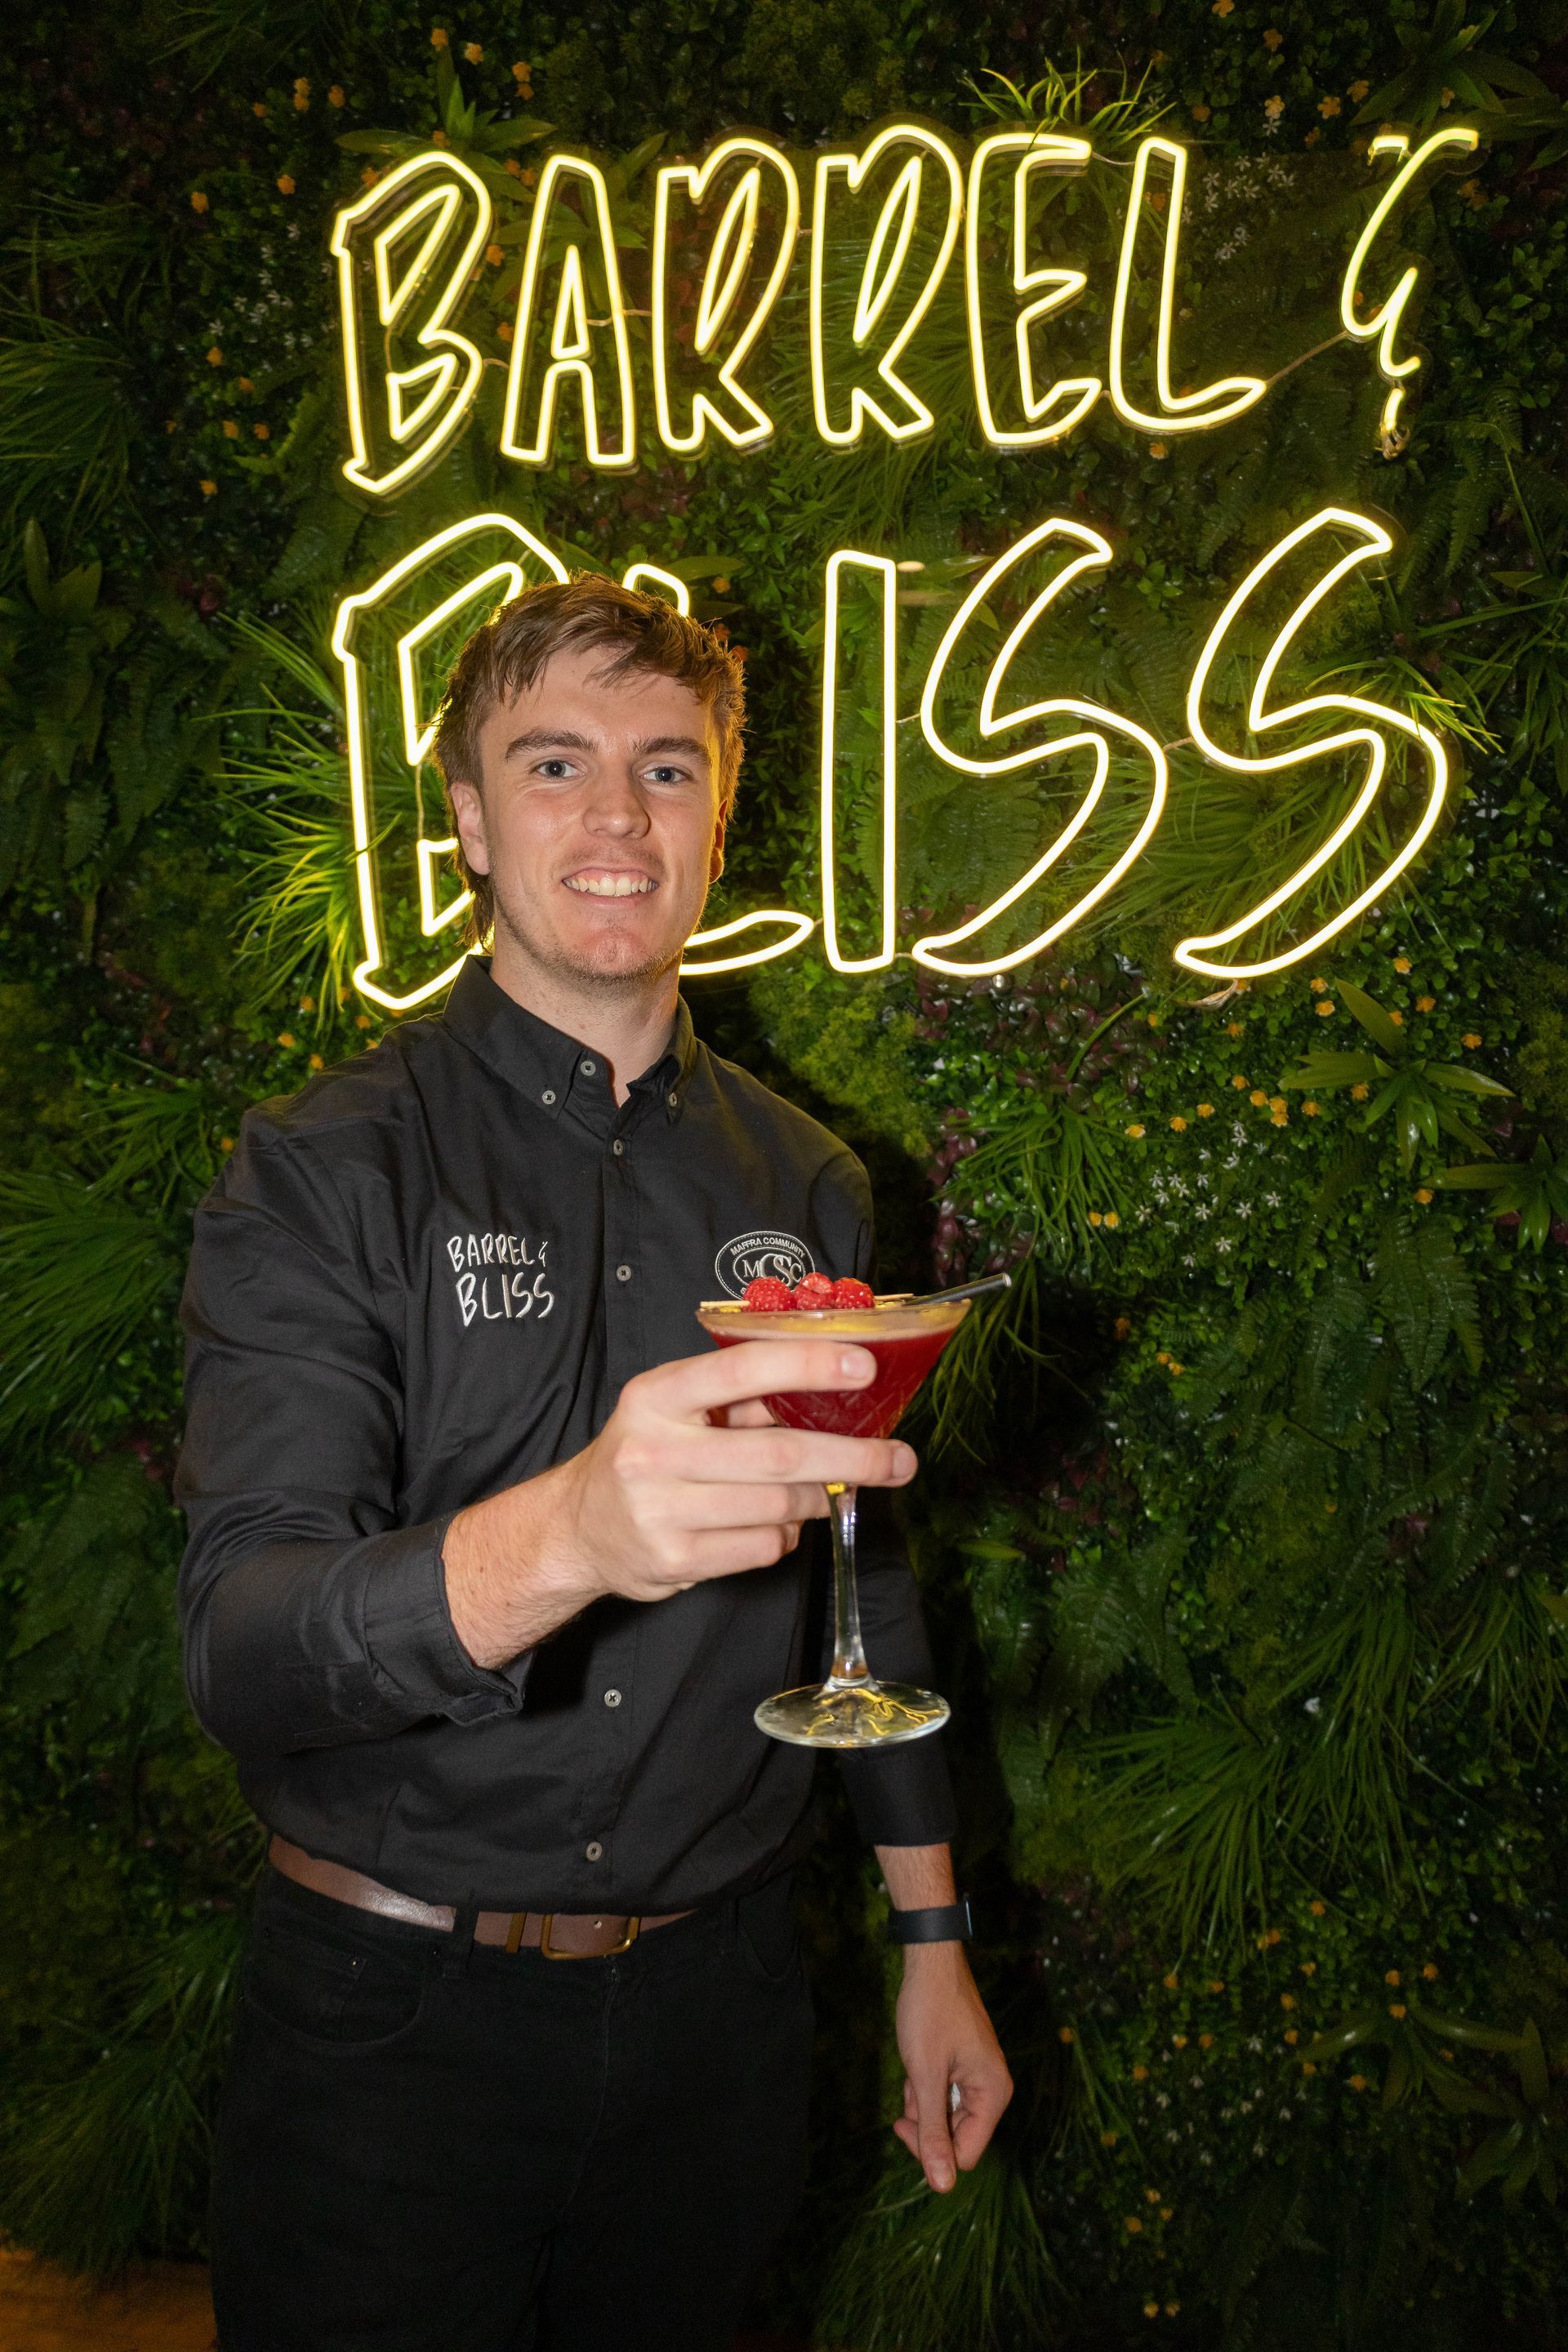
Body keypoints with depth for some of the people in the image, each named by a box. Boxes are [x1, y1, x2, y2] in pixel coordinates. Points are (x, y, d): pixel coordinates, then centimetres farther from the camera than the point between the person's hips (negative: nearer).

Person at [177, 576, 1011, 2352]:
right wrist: (558, 1536, -43)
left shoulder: (804, 1185, 3)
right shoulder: (324, 1172, -12)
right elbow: (241, 1650, -23)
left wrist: (933, 1939, 10)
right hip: (396, 2013, -4)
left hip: (717, 1993, 4)